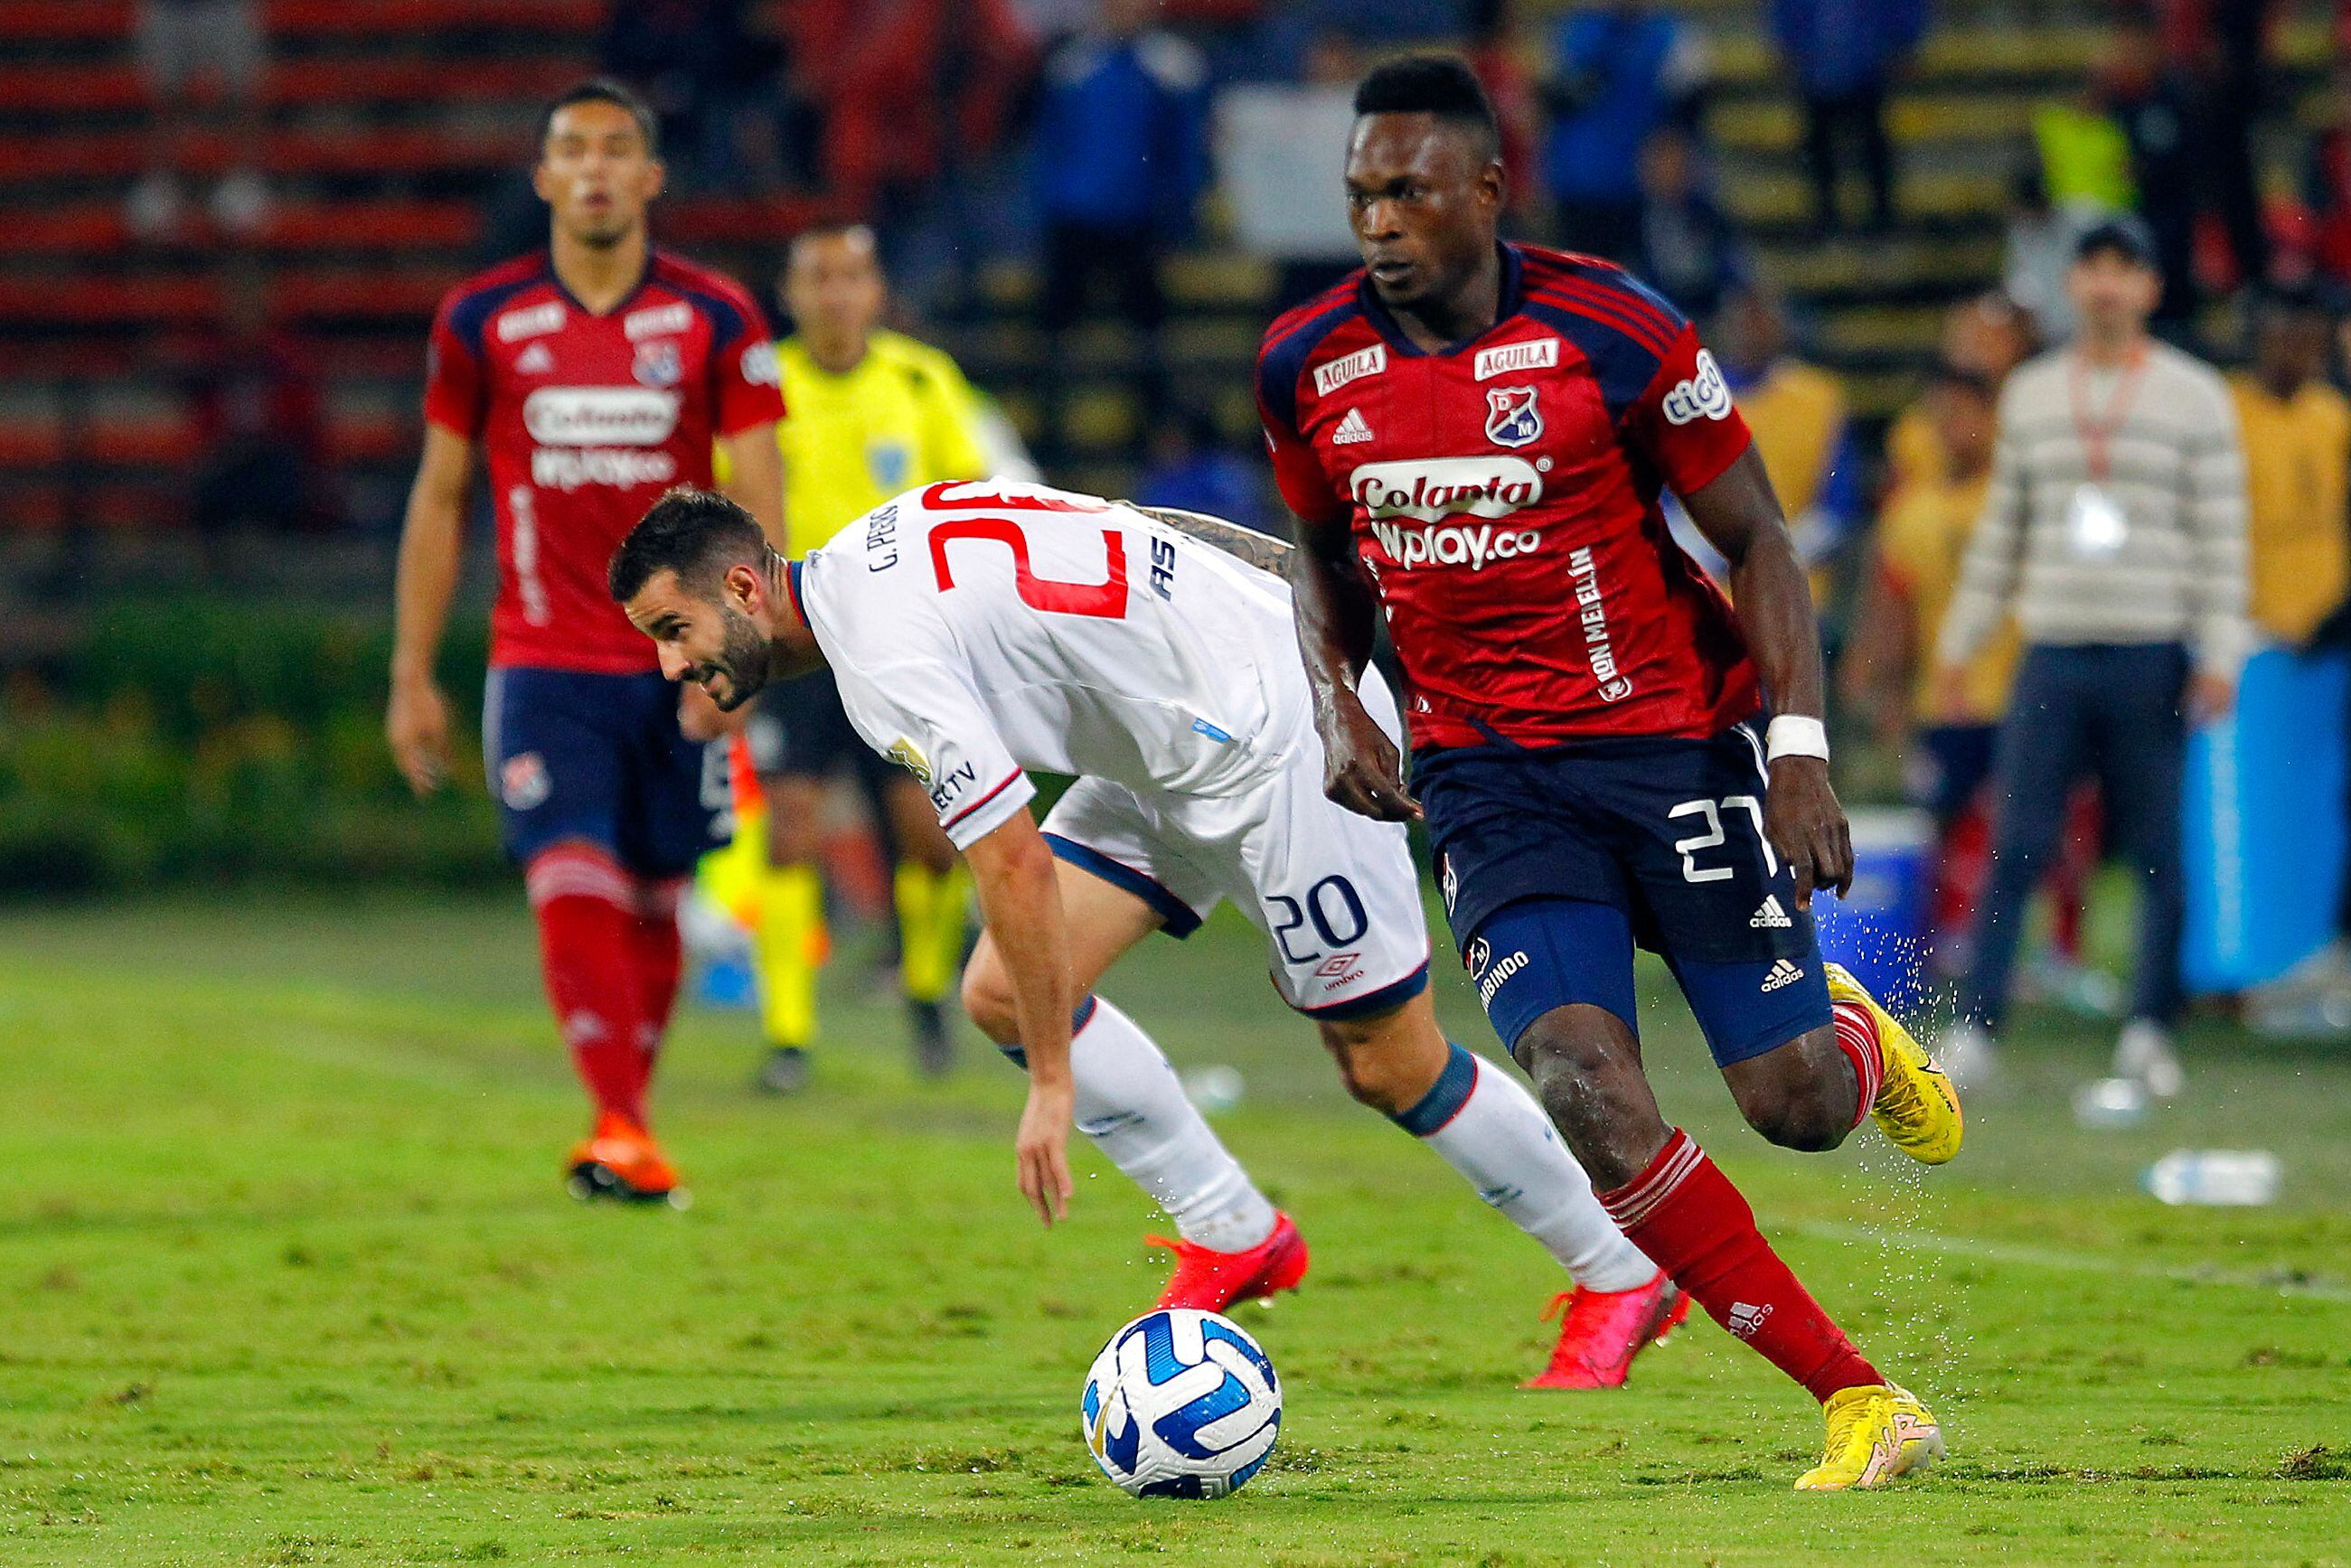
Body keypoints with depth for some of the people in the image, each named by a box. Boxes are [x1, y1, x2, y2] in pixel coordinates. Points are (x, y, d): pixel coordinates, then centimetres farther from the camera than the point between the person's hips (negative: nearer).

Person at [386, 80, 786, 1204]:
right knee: (572, 890, -17)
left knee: (651, 904, 8)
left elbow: (758, 501, -2)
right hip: (544, 668, -1)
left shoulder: (715, 320, 1)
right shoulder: (483, 321, 3)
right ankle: (622, 1130, -25)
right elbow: (438, 501, 10)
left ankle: (622, 1131, 22)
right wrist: (412, 677, 7)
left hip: (676, 671, 1)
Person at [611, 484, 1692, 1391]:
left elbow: (1015, 868, -25)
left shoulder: (885, 656, -25)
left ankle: (1622, 1277, 17)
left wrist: (1052, 1081, -19)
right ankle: (1230, 1237, 9)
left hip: (1274, 731, -10)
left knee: (1389, 1065, 0)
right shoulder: (875, 561, 5)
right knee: (1001, 993, -1)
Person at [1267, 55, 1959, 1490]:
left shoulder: (1615, 335, -12)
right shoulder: (1309, 365, 0)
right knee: (1587, 1088, -19)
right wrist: (1339, 706, -1)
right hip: (1490, 776, 2)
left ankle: (1850, 1027, 38)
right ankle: (1862, 1404, -11)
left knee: (1799, 1103, -4)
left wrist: (1801, 749, -15)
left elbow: (1757, 537, -5)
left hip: (1671, 739, -2)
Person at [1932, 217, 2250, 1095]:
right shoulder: (2030, 394, 14)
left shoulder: (2194, 396, 3)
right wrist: (1959, 641, 16)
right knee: (2013, 848, -4)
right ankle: (1974, 1029, -4)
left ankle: (2150, 1031, 7)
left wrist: (2218, 656, -9)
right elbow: (2003, 529, 19)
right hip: (2052, 653, 3)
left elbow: (2220, 531, -1)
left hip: (2153, 655, -2)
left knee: (2162, 852, -1)